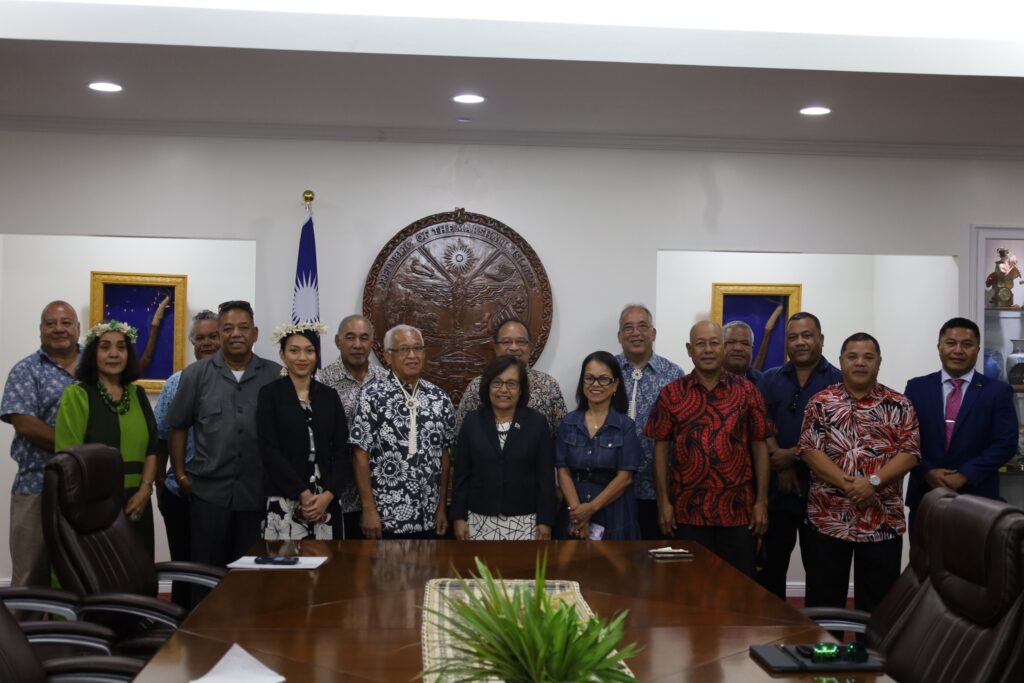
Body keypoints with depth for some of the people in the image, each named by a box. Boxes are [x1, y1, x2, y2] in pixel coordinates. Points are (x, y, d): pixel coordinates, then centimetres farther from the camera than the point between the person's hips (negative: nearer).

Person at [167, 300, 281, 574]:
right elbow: (179, 427, 8)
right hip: (209, 491, 0)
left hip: (260, 492, 0)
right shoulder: (195, 374, 3)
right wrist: (180, 474, 4)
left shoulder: (276, 376, 2)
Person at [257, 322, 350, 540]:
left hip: (326, 502, 3)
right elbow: (269, 451, -7)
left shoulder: (330, 396, 10)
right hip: (285, 502, -3)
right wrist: (303, 494, -13)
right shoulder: (270, 394, 1)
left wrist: (328, 495, -8)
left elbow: (342, 451, 6)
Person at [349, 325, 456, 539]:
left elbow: (444, 455, 10)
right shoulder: (372, 396, -7)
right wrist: (369, 510, -10)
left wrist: (442, 508, 8)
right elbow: (360, 455, -7)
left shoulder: (439, 398, 5)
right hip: (385, 518, -4)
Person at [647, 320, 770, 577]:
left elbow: (759, 446, 4)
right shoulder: (671, 393, 3)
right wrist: (663, 502, -2)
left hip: (738, 509, 0)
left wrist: (762, 501, -1)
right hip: (688, 510, 0)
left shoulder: (747, 391, 3)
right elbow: (661, 448, 3)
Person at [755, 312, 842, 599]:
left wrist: (792, 455, -13)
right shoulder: (770, 380, 10)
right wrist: (781, 468, -11)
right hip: (777, 491, 3)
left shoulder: (838, 382, 0)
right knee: (769, 568, 9)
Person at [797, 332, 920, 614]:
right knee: (824, 601, 7)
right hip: (829, 519, 0)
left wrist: (873, 481, -18)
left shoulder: (899, 405, 3)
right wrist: (847, 484, -17)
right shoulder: (821, 402, 2)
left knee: (877, 603, 7)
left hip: (883, 521, 0)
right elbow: (809, 451, -6)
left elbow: (910, 453, -4)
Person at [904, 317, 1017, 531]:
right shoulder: (917, 387, 5)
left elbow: (1006, 443, -6)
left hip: (976, 499, -1)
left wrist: (965, 475, -14)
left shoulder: (998, 391, 1)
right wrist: (927, 472, -13)